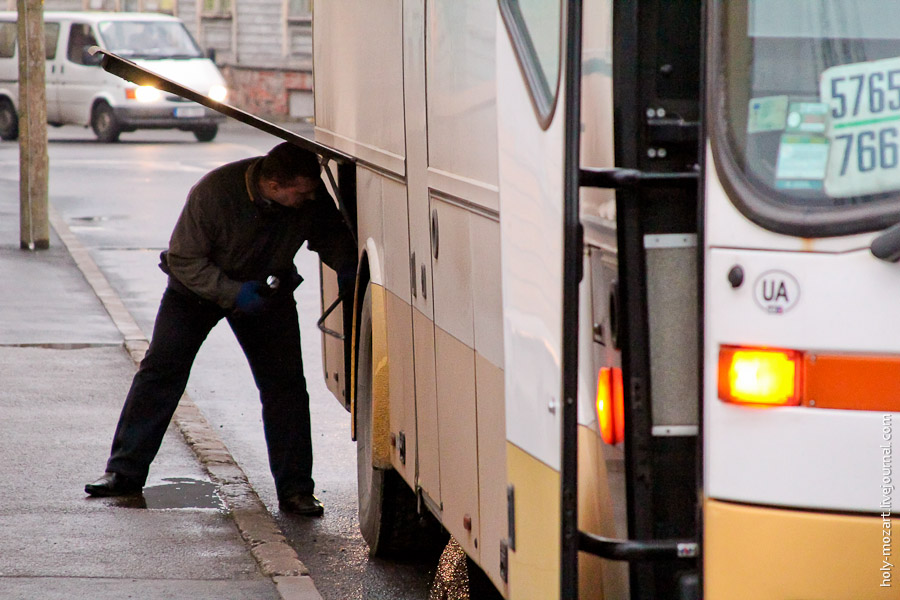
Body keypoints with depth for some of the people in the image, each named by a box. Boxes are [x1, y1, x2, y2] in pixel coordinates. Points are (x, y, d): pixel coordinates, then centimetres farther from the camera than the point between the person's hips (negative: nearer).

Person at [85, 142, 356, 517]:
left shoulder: (313, 197, -24)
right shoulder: (214, 191, -34)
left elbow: (331, 235, -3)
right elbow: (184, 260, -25)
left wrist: (347, 265, -24)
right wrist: (233, 293, -34)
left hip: (268, 289, 2)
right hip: (198, 286, -2)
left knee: (285, 383, -8)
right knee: (160, 370, -7)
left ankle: (295, 489, -2)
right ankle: (124, 471, 2)